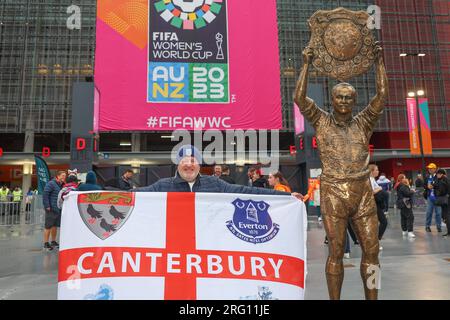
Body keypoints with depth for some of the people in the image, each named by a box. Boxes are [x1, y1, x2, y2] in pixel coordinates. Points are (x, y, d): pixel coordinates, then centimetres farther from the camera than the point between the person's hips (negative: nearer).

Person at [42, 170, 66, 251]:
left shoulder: (62, 185, 16)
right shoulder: (51, 183, -10)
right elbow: (45, 194, -16)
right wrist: (47, 206, -19)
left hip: (58, 209, 8)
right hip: (51, 209, -8)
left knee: (55, 226, 16)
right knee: (48, 226, -1)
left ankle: (53, 241, 27)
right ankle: (46, 244, 7)